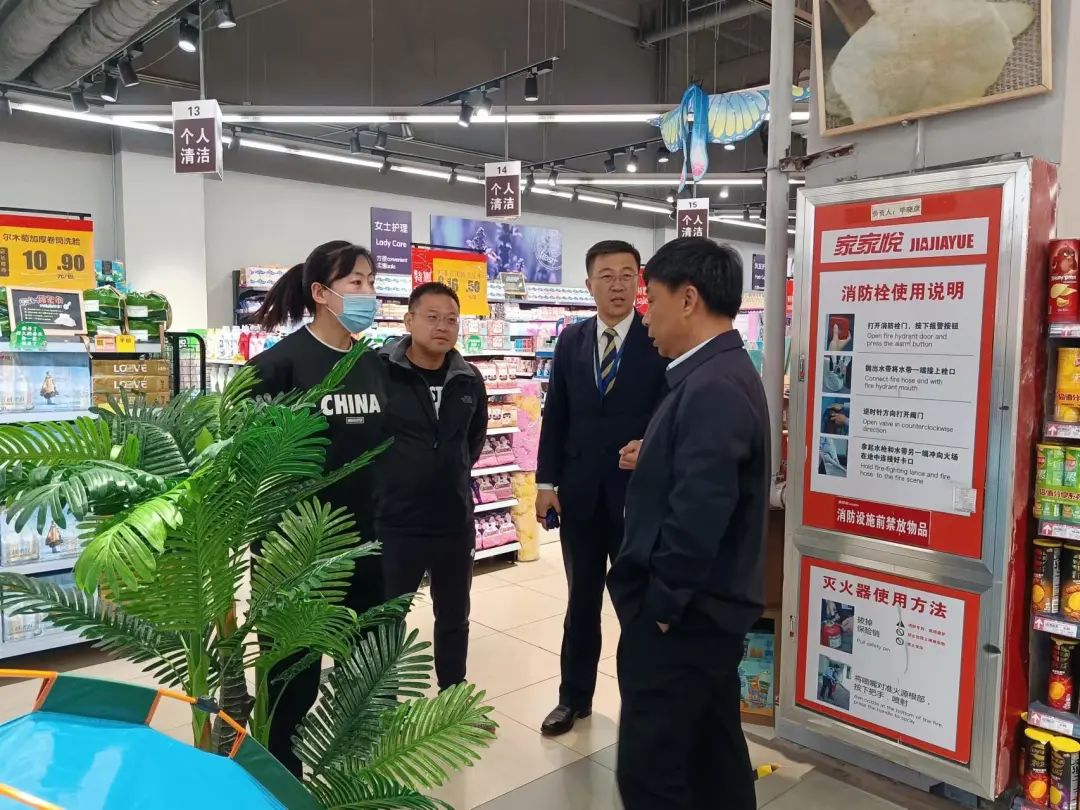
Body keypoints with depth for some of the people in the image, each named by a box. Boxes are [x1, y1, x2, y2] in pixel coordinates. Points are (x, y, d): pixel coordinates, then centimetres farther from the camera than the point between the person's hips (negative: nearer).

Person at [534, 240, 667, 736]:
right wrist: (546, 481, 2)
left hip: (638, 494, -3)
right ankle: (575, 697, 33)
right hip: (579, 494, 3)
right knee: (581, 602, 16)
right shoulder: (571, 341, 5)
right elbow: (555, 416, 6)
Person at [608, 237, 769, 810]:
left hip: (681, 616, -10)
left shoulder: (711, 388, -22)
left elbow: (698, 514, -29)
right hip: (707, 608, 10)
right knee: (714, 752, 20)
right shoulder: (721, 373, 11)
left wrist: (661, 602, -18)